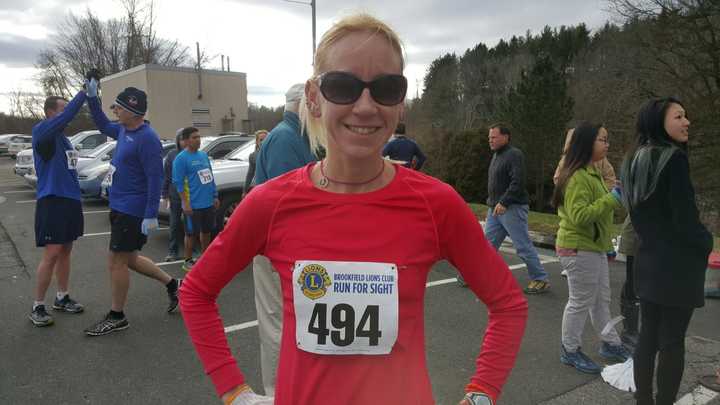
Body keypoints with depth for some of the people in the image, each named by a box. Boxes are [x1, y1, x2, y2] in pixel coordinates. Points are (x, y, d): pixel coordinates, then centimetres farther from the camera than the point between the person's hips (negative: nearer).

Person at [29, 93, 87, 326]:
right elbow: (68, 115, -27)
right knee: (52, 253, -6)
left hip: (71, 199, 8)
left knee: (65, 250, 13)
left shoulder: (63, 138, 14)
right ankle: (37, 307, 5)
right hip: (51, 200, -8)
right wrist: (84, 92, -27)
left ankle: (62, 298, 25)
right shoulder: (41, 131, -10)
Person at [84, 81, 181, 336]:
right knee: (128, 259, 17)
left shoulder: (147, 138, -20)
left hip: (133, 210, -9)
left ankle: (116, 317, 15)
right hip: (120, 207, 10)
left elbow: (155, 178, -22)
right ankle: (172, 284, 29)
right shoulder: (123, 130, 8)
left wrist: (151, 216, -24)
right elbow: (103, 125, 30)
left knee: (117, 261, 0)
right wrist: (92, 96, 18)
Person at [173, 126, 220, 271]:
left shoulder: (203, 155, 11)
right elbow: (178, 182, -13)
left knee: (206, 231, 15)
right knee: (191, 233, 3)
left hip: (209, 202, 7)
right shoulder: (181, 158, -10)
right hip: (193, 205, -7)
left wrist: (215, 196, 13)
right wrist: (185, 203, -17)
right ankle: (188, 261, 16)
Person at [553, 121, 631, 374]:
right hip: (579, 250, -10)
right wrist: (611, 199, -27)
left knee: (601, 299, 20)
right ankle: (570, 351, 17)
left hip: (595, 248, 10)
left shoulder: (592, 173, 13)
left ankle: (610, 344, 35)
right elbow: (579, 216, -28)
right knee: (581, 302, 2)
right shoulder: (577, 177, -21)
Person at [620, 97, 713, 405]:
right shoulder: (673, 158, -17)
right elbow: (685, 218, -17)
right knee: (672, 341, 2)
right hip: (677, 264, -8)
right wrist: (706, 244, 1)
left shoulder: (634, 161, 8)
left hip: (647, 259, 8)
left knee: (648, 334, 14)